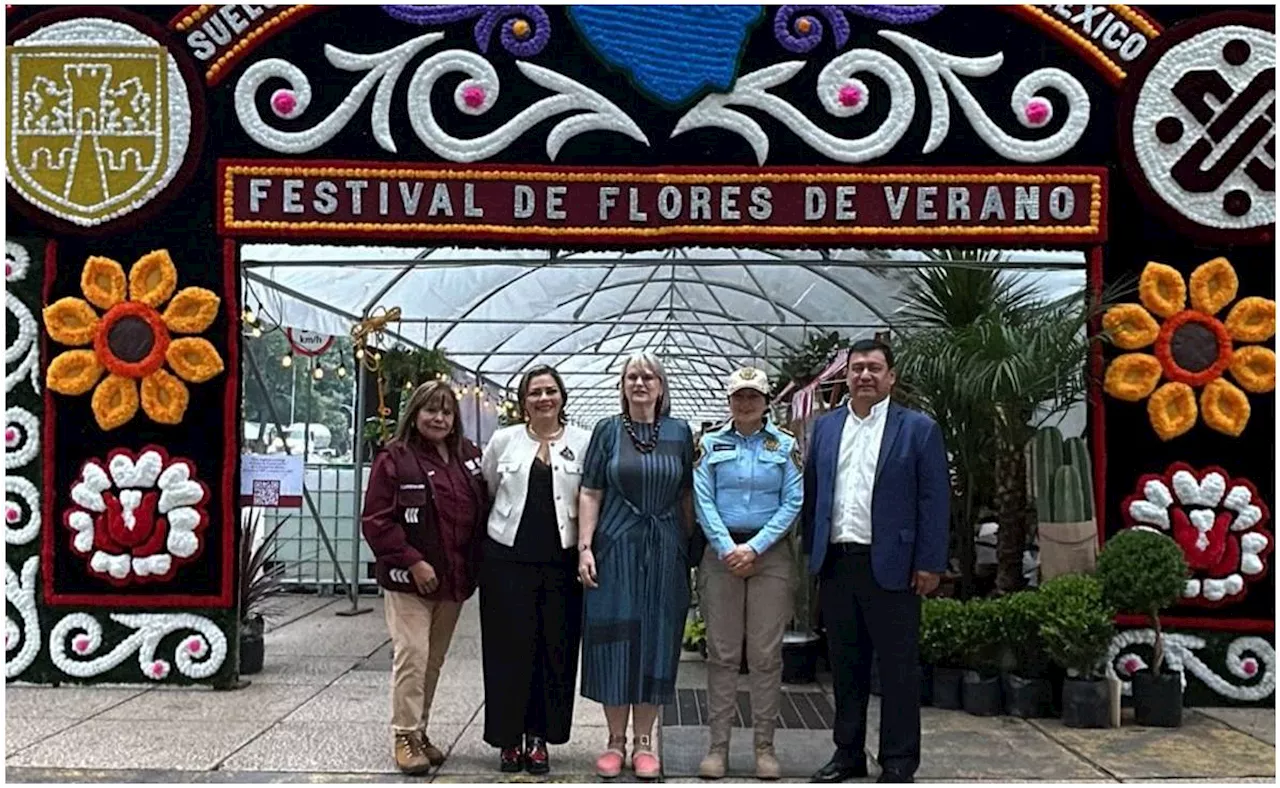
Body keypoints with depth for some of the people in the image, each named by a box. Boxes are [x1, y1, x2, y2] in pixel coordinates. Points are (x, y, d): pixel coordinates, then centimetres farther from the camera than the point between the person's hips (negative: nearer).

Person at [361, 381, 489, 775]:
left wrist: (476, 564, 5)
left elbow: (484, 511, 16)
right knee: (412, 655, -8)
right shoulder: (394, 459, -6)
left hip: (455, 580, 5)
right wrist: (412, 562, -17)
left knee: (435, 659, 12)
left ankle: (420, 730, 24)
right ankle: (405, 736, 3)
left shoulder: (468, 457, 10)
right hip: (409, 580, -5)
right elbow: (376, 521, -11)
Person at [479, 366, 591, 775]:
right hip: (508, 558, 0)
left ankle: (539, 736, 18)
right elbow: (485, 492, 16)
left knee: (556, 649, 5)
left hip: (562, 560, 0)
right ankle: (508, 737, 16)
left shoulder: (584, 442, 4)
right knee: (509, 649, 3)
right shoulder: (503, 441, 7)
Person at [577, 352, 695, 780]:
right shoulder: (607, 430, 3)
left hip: (665, 551, 1)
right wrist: (585, 547, -8)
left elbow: (686, 496, 8)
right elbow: (590, 493, 0)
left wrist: (690, 547, 4)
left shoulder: (679, 432, 6)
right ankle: (616, 740, 15)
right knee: (614, 640, 2)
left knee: (656, 640, 5)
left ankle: (644, 741, 16)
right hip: (615, 548, -1)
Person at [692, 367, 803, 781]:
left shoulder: (785, 445, 5)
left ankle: (764, 745, 8)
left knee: (766, 654, 1)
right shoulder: (710, 444, 7)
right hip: (721, 553, 0)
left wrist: (754, 548, -10)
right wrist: (728, 548, -12)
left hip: (770, 554, 0)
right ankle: (718, 744, 7)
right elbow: (703, 501, 0)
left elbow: (793, 503, -1)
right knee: (722, 653, 2)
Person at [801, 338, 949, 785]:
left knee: (898, 668, 2)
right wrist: (812, 551, 7)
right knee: (845, 665, 13)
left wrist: (929, 564, -9)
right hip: (836, 563, 4)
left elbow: (935, 500, -4)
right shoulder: (825, 427, 12)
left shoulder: (918, 429, -1)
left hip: (890, 566, -4)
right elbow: (811, 493, 13)